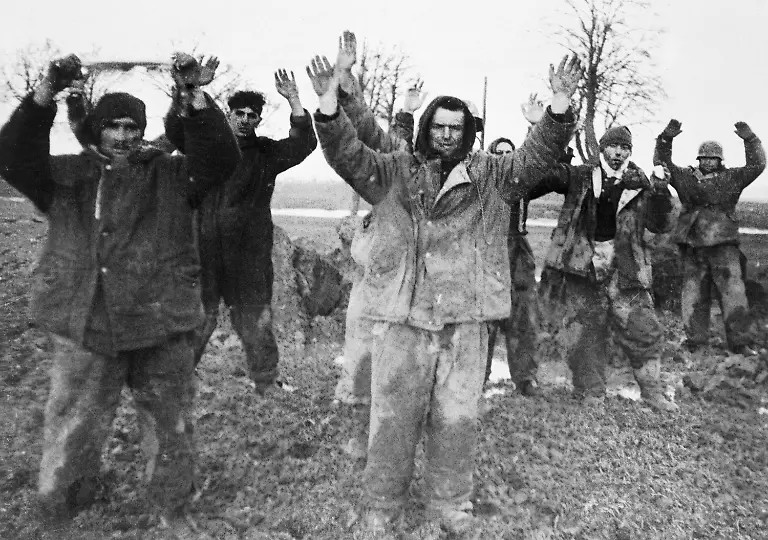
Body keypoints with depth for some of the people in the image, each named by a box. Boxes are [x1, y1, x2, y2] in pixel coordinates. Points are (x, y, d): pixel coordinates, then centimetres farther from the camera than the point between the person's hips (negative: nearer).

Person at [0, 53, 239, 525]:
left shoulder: (171, 176, 5)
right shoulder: (69, 175, 8)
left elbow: (221, 158, -8)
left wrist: (193, 95, -18)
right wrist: (47, 92, -16)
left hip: (161, 328, 0)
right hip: (83, 329, 1)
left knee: (171, 430, 14)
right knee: (70, 438, 12)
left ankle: (172, 512, 35)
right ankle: (60, 512, 36)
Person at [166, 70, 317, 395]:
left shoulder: (266, 153, 7)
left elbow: (304, 143, -5)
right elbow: (176, 132, -5)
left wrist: (293, 100, -14)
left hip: (250, 252, 0)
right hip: (205, 249, 1)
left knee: (255, 319, 4)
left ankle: (267, 383, 15)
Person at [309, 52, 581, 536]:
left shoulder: (490, 176, 10)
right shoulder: (395, 172, 7)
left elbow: (536, 157, 0)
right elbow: (346, 153, -4)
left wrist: (560, 102, -16)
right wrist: (332, 92, -19)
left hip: (466, 319, 1)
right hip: (403, 317, -1)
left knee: (457, 418, 11)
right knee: (393, 417, 7)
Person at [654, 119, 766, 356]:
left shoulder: (731, 178, 10)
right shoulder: (685, 177, 12)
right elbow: (662, 163, 7)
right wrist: (666, 138, -6)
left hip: (724, 244, -1)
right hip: (692, 245, 1)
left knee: (733, 293, -7)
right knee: (694, 294, 6)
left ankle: (739, 343, -1)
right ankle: (695, 339, 15)